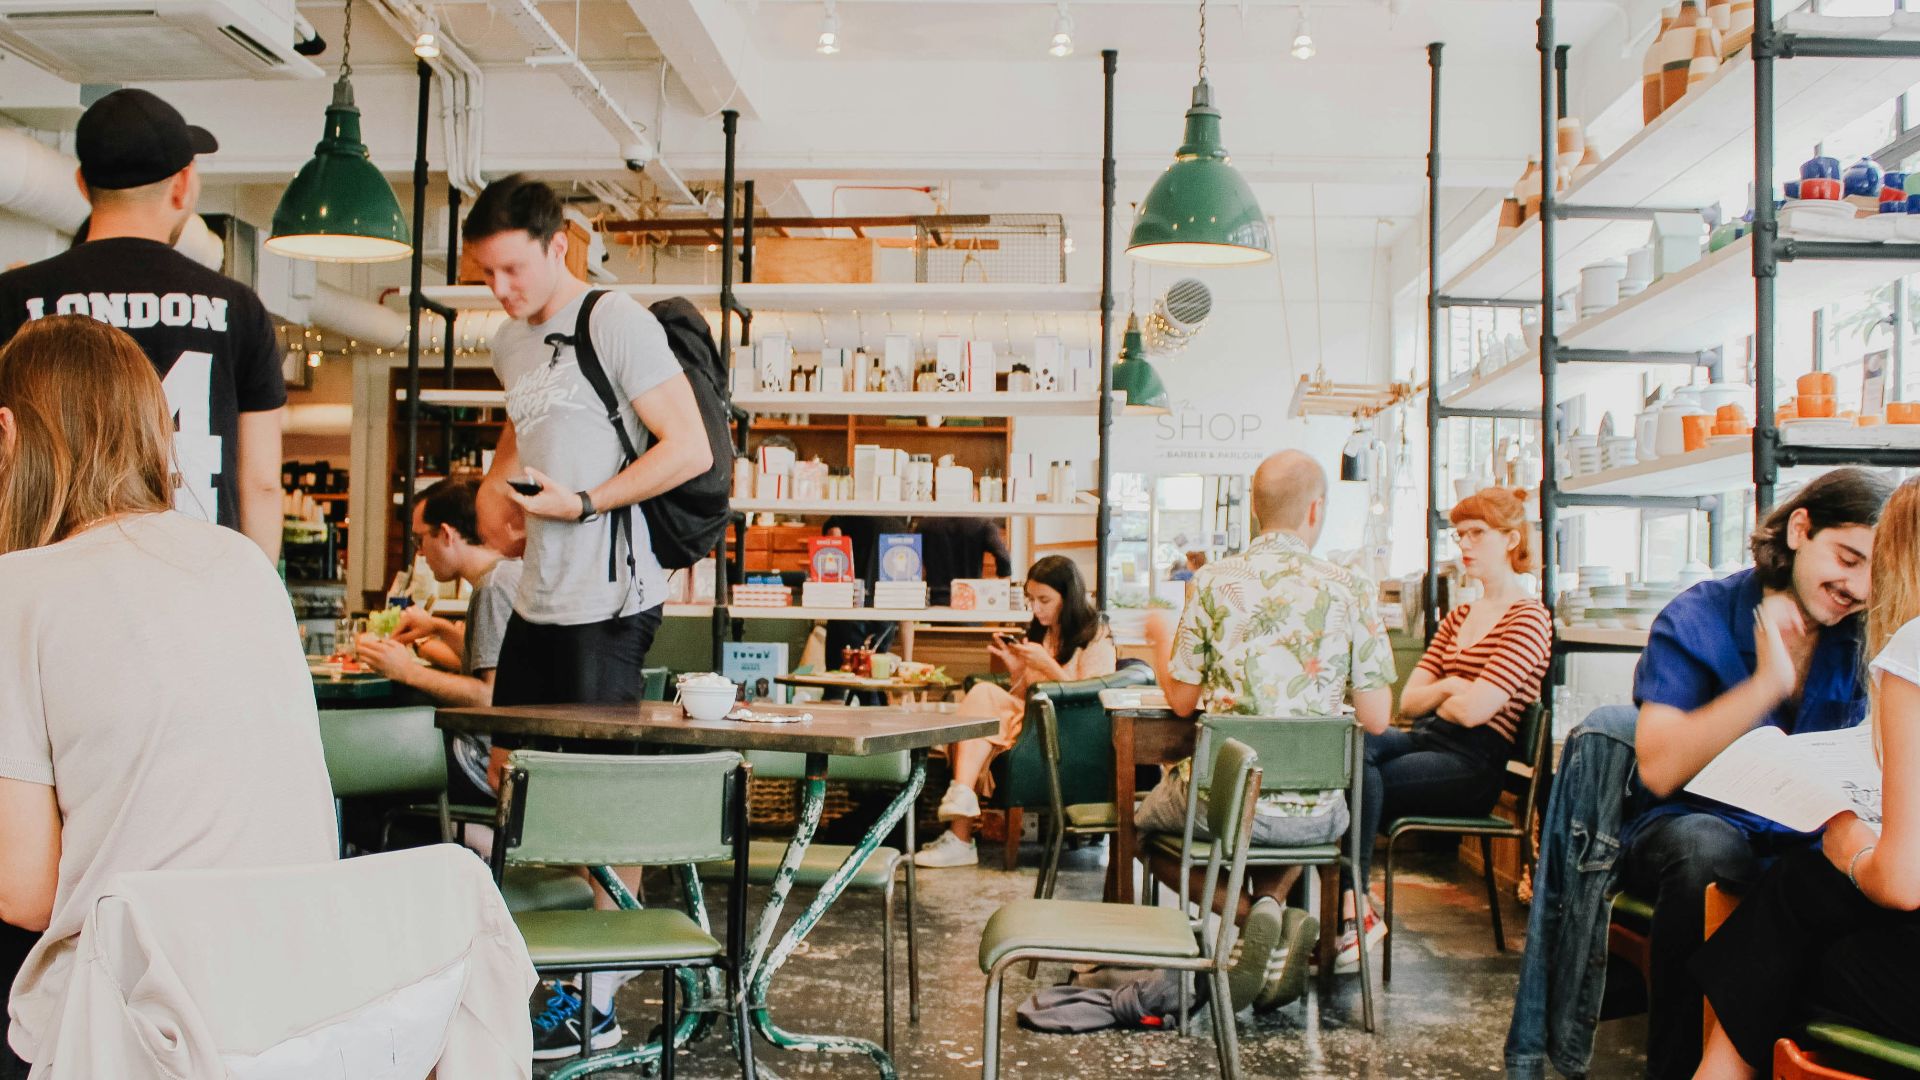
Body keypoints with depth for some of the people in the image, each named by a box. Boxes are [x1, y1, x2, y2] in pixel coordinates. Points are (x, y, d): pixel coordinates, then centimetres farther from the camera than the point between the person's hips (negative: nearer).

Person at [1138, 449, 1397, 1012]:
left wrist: (1159, 637, 18)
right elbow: (1376, 719, -4)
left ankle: (1247, 909, 3)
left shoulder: (1213, 581, -7)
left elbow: (1180, 699, -1)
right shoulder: (1351, 590, -5)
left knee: (1142, 824, 29)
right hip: (1314, 813, 3)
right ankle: (1272, 903, 10)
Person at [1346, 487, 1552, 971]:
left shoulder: (1528, 619, -4)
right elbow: (1408, 701, 15)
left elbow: (1473, 711, -16)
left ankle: (1355, 909, -20)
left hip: (1472, 764, -6)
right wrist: (1448, 687, -5)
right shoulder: (1458, 617, 22)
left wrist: (1436, 696, 5)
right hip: (1425, 740, 7)